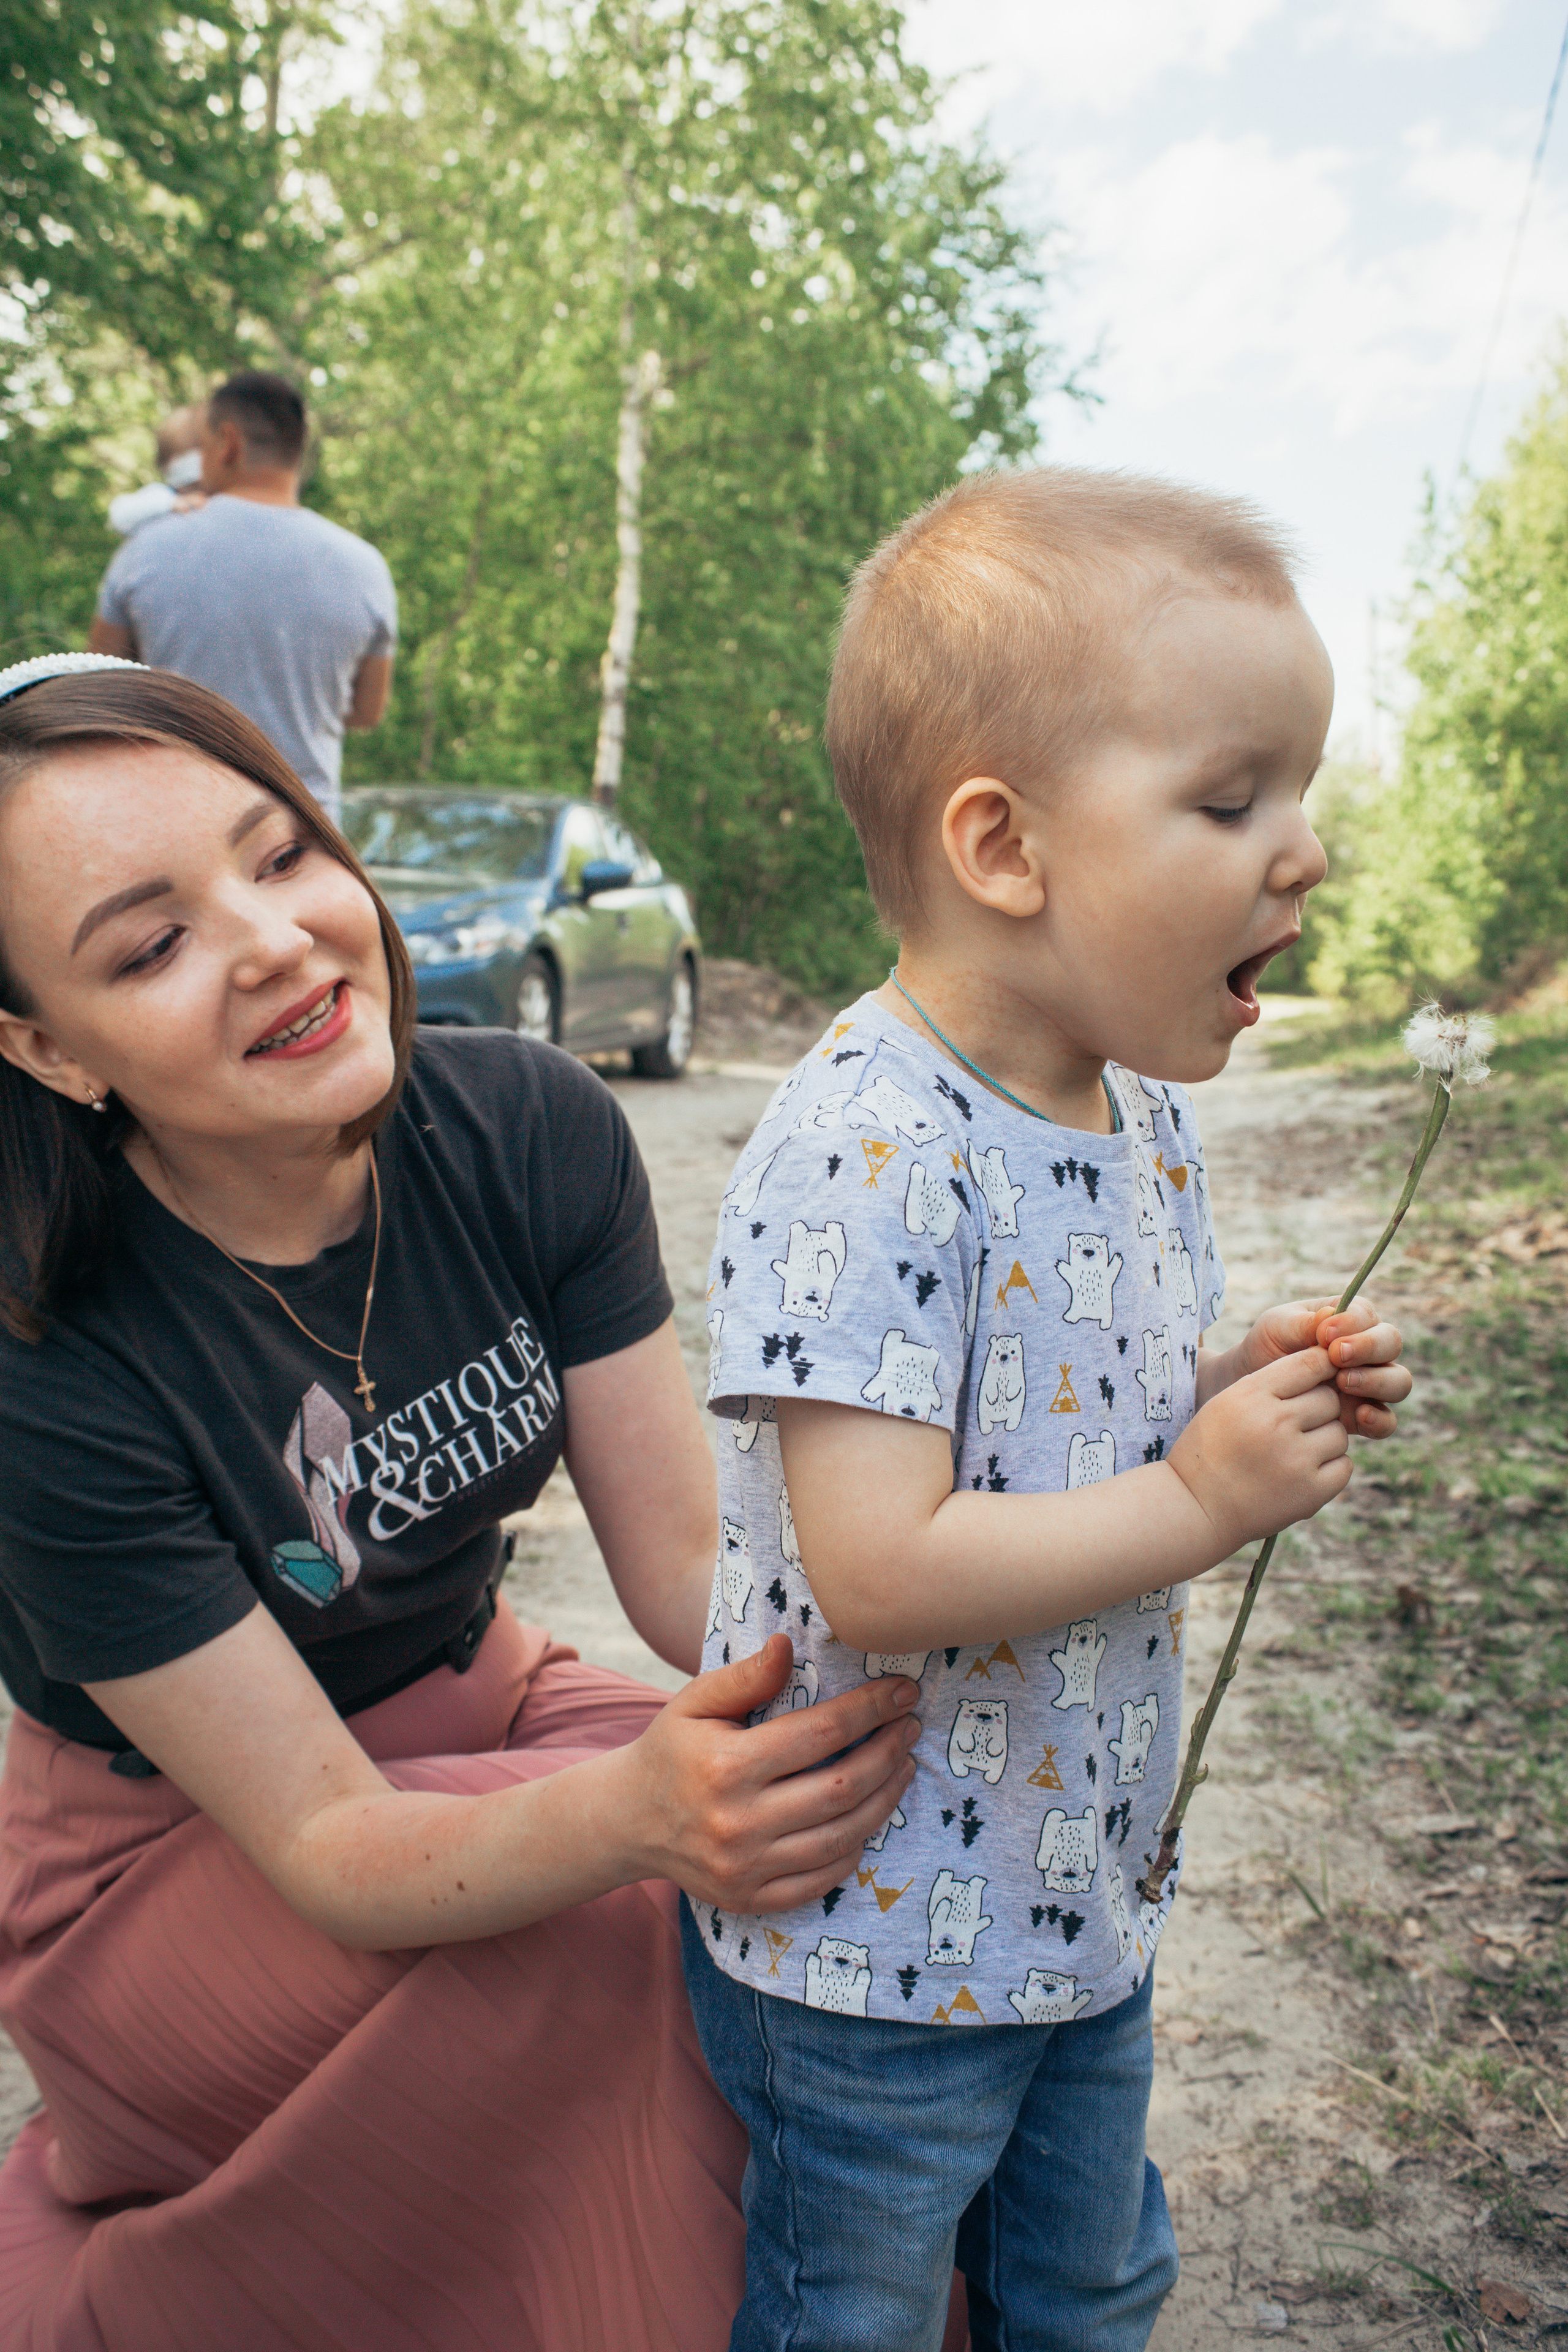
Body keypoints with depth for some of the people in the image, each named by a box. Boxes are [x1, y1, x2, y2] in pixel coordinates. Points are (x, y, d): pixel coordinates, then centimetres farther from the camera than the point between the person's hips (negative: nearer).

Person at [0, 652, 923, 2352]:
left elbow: (689, 1558, -15)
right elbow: (325, 1846, -26)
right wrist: (635, 1805, -45)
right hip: (172, 1860, -4)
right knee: (617, 1902, -29)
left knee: (821, 1826, -19)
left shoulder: (532, 1131, -17)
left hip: (470, 1717, 4)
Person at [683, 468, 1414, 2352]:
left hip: (1085, 1896, 8)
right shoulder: (868, 1157, -30)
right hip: (871, 1939, -7)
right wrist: (1209, 1501, -24)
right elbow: (879, 1575, -33)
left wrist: (1238, 1390, -7)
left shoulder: (1149, 1117, -1)